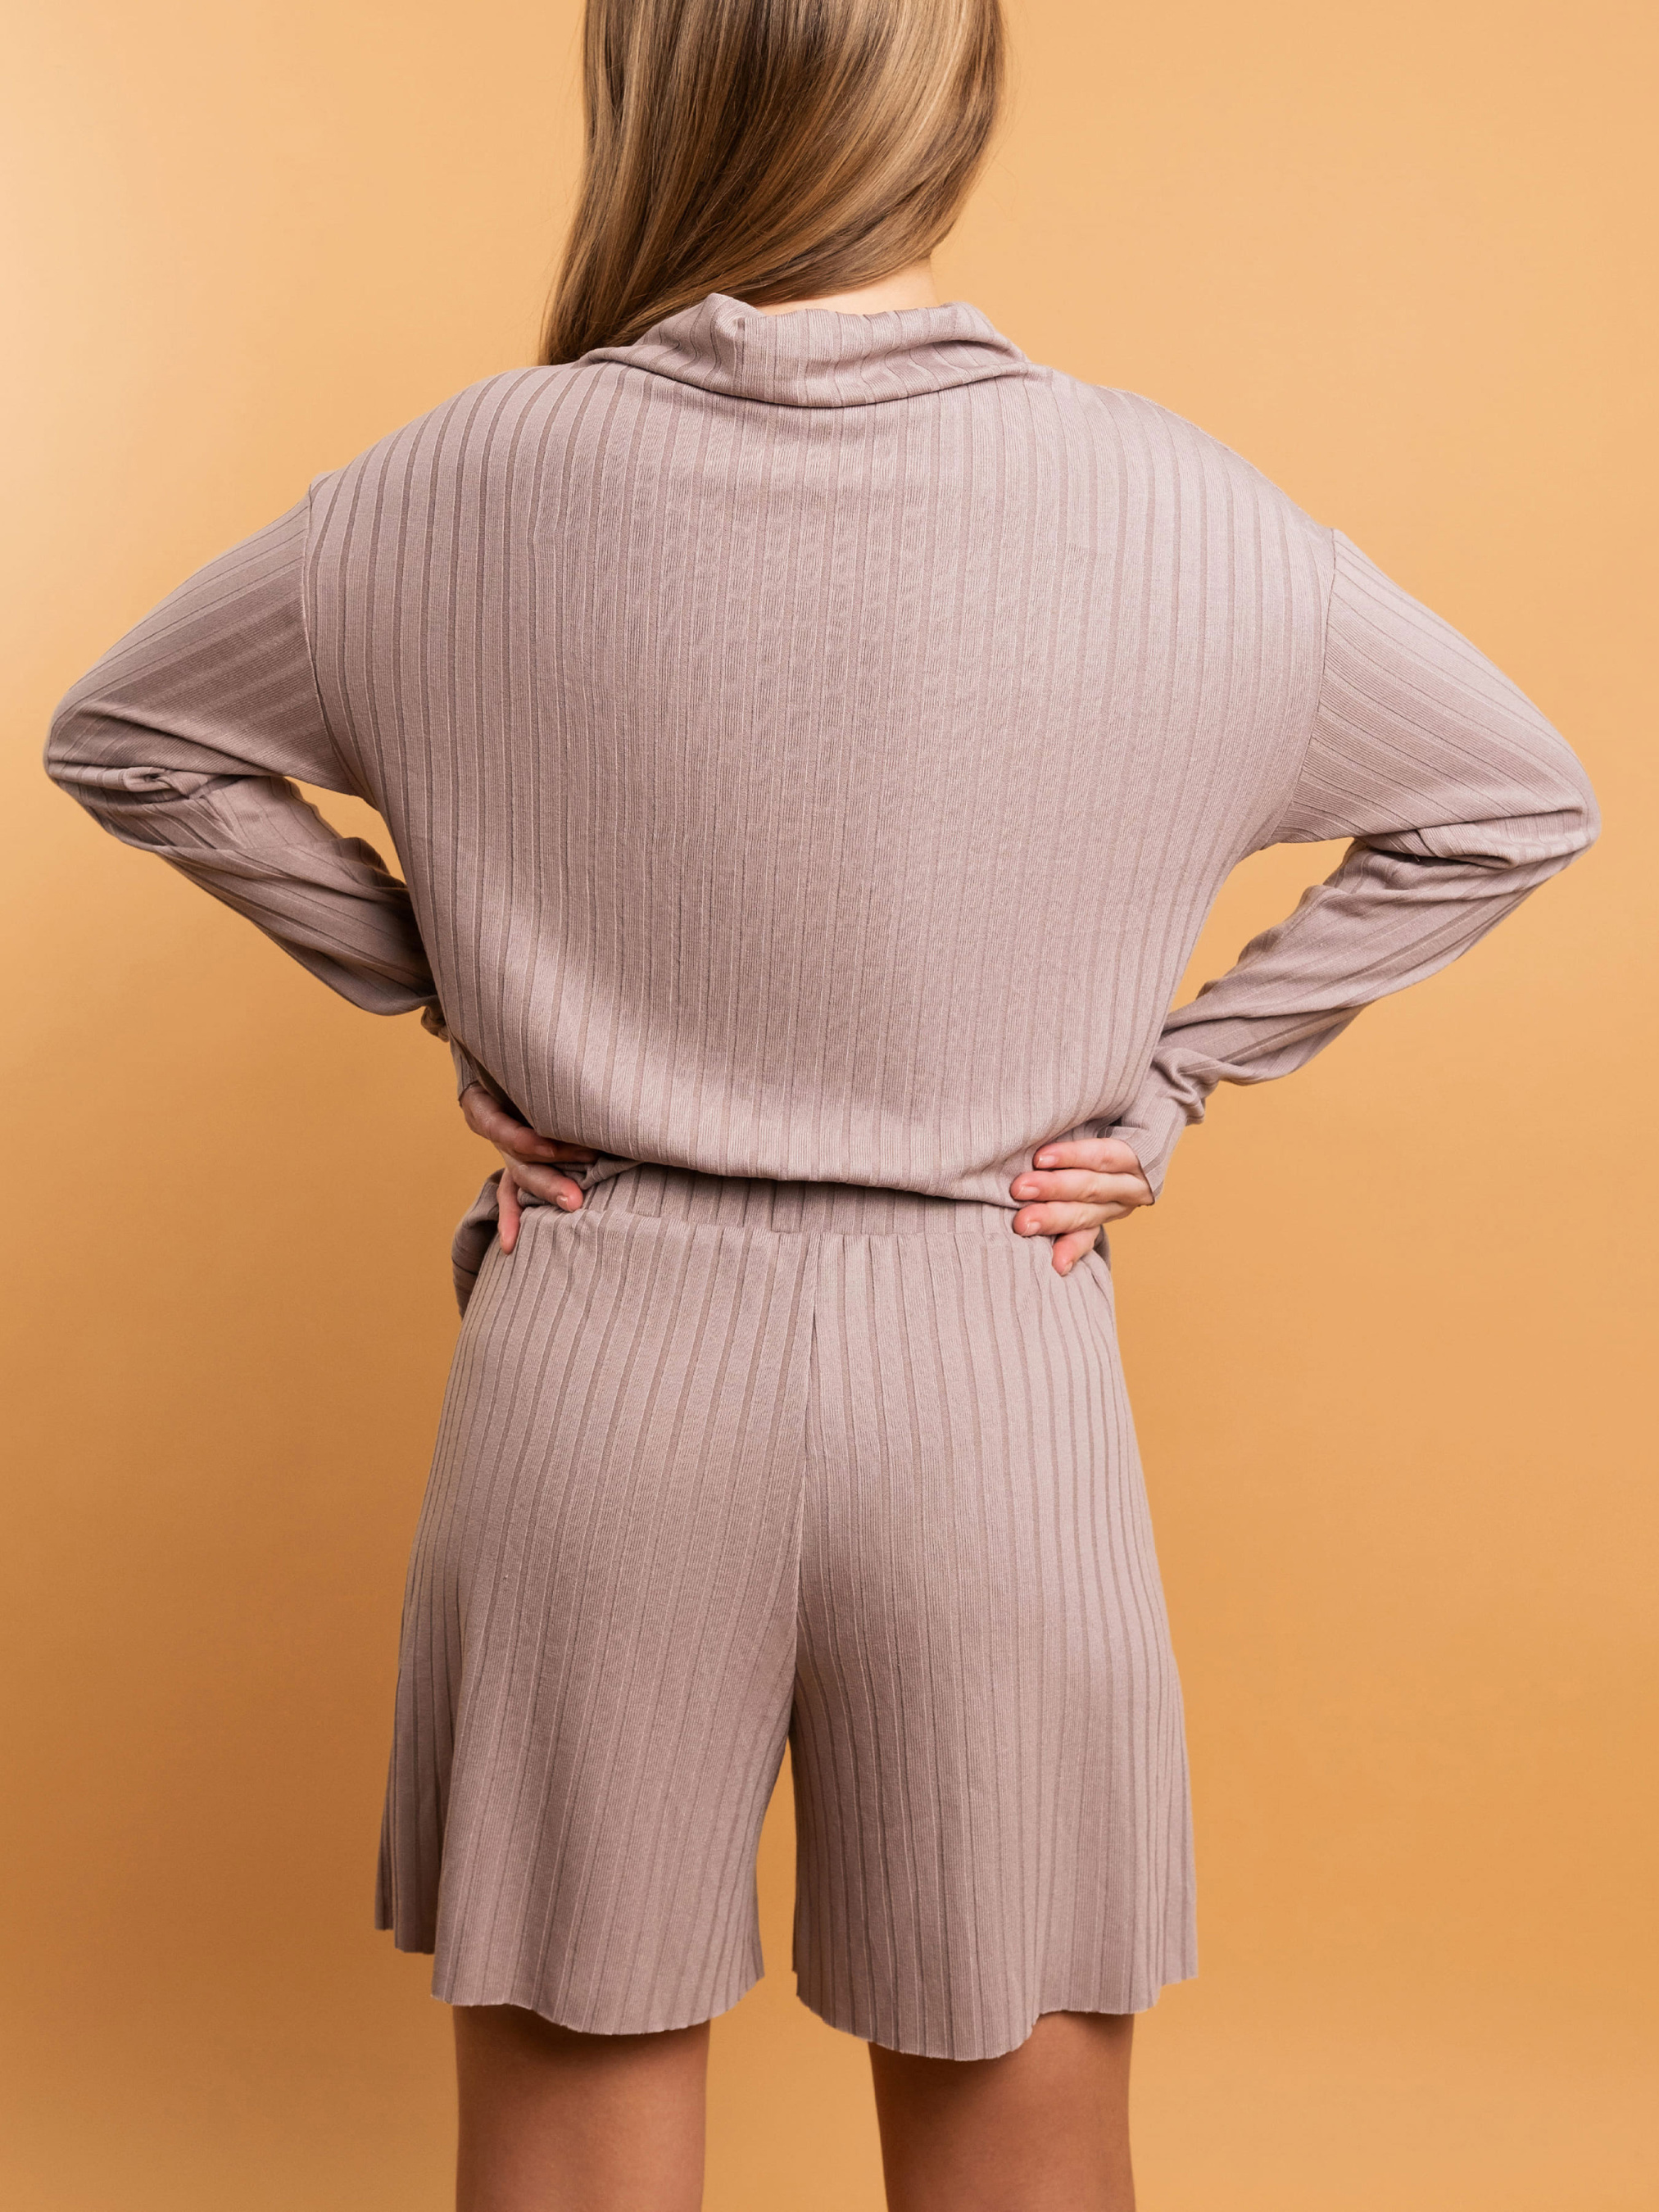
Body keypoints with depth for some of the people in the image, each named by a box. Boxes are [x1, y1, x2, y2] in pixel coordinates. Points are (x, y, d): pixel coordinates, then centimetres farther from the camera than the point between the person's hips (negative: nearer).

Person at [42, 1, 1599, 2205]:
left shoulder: (475, 482, -5)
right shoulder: (1178, 513, -6)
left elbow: (122, 735, 9)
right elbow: (1515, 803, 8)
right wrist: (1172, 1083, 6)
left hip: (596, 1359, 1)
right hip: (992, 1376, 0)